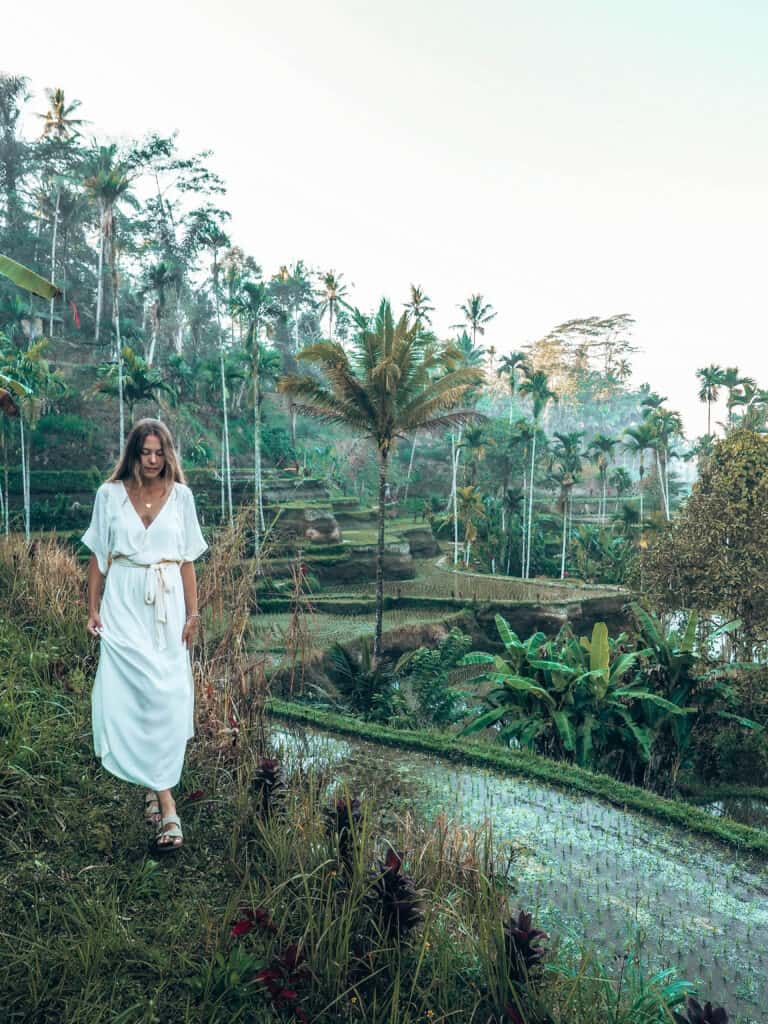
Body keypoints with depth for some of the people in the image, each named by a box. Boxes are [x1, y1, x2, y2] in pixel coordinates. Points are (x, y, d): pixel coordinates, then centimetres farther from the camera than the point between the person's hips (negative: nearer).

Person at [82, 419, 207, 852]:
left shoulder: (181, 496, 5)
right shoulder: (110, 494, 3)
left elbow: (187, 561, 6)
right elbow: (98, 557, 6)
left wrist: (193, 613, 1)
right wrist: (93, 608, 0)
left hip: (167, 607, 1)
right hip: (124, 605, -1)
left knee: (166, 697, -2)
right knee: (132, 695, -6)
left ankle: (156, 786, 15)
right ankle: (167, 806, 1)